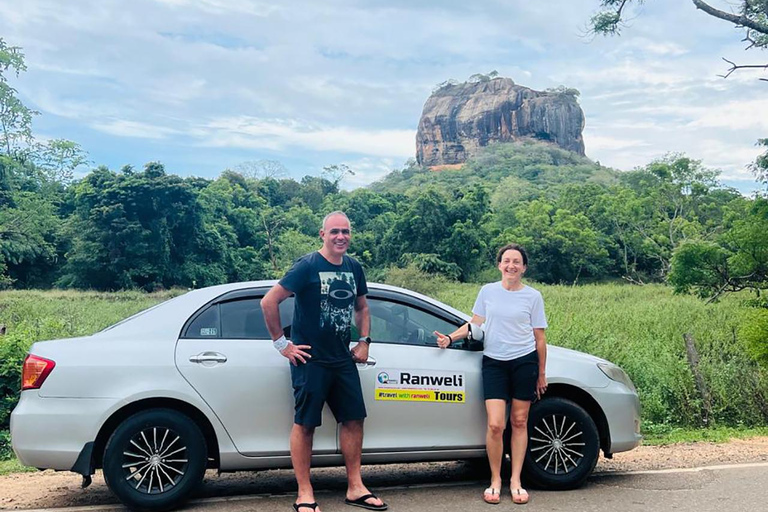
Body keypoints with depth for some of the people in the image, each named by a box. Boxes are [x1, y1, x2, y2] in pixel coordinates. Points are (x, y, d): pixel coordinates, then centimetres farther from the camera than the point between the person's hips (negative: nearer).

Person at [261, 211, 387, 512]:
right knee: (305, 424, 1)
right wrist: (281, 343, -12)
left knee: (353, 419, 8)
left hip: (343, 359, 7)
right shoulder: (307, 266, -12)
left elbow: (362, 307, 23)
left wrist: (364, 341, 10)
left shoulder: (354, 268, 8)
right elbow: (269, 301, -14)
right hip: (310, 360, -6)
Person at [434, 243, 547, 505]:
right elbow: (475, 324, 13)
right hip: (493, 363, 0)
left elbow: (539, 337, 7)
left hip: (525, 361, 0)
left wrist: (541, 373, 8)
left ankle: (516, 481, 18)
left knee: (519, 423, 6)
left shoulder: (533, 296, 2)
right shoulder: (488, 291, 6)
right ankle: (495, 481, 9)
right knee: (495, 425, -9)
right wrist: (450, 338, -1)